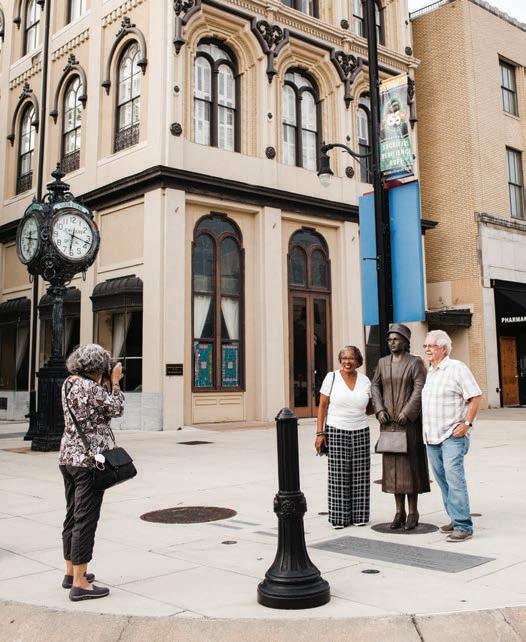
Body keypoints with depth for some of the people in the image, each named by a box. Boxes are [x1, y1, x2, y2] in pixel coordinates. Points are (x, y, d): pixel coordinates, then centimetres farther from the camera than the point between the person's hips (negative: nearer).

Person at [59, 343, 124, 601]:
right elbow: (116, 409, -6)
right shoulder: (89, 386, -16)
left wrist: (106, 384, 13)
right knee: (86, 519, -5)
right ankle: (80, 584, -1)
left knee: (72, 516, 17)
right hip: (89, 460, -9)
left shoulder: (69, 383, 9)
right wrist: (114, 382, 4)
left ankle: (71, 572, 29)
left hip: (68, 457, 9)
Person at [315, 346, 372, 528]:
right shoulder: (332, 378, -3)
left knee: (359, 475, 5)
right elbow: (322, 406, -2)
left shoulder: (365, 381, 5)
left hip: (360, 433, 3)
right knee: (339, 476, -1)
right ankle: (339, 517, 8)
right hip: (336, 432, -3)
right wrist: (320, 432, -7)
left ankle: (358, 515, 16)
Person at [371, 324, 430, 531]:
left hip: (410, 421, -4)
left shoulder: (416, 362, -4)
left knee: (410, 464, -1)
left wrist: (406, 412, -19)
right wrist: (379, 410, -5)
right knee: (393, 465, 6)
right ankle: (399, 512, 14)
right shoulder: (383, 362, 10)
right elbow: (375, 387, 10)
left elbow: (419, 389, -12)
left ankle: (413, 512, 8)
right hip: (389, 421, 4)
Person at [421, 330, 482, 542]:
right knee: (443, 481, 11)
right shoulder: (429, 372, 16)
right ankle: (456, 519, 20)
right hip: (432, 437, 8)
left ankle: (463, 526, -10)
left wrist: (466, 423, -16)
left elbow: (475, 397, -10)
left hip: (452, 435, -8)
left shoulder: (457, 368, -8)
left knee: (454, 477, -14)